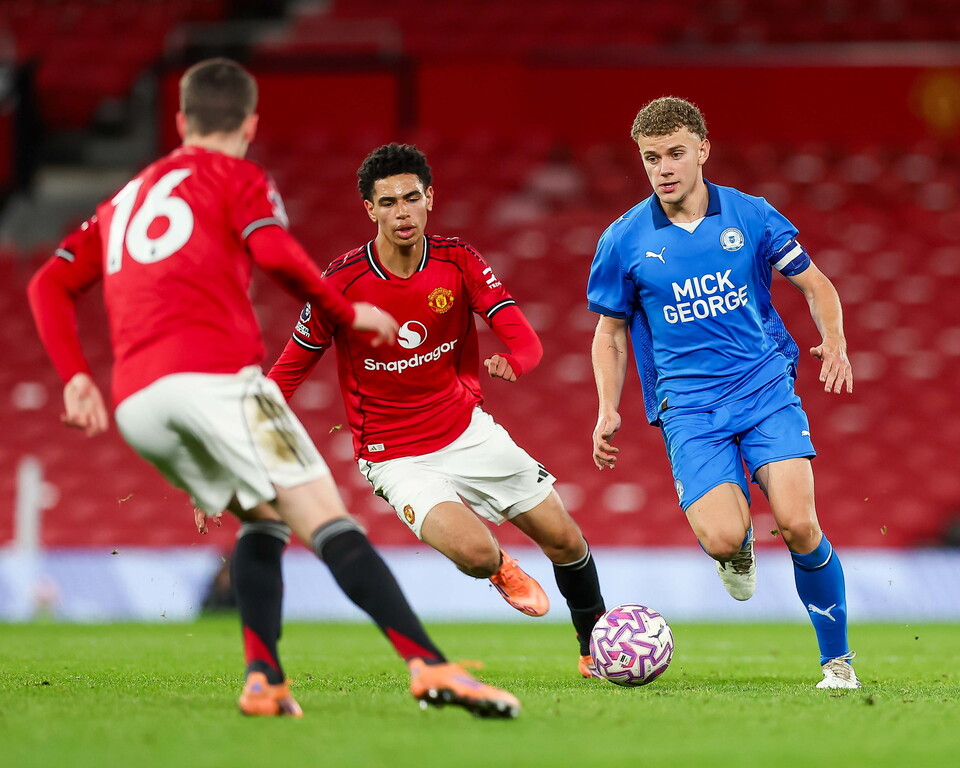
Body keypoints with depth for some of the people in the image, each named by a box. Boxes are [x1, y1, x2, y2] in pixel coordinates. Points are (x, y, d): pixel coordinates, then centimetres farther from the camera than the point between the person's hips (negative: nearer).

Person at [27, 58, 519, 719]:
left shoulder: (127, 198, 31)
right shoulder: (237, 177, 12)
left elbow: (50, 284, 25)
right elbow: (275, 254, -7)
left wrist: (75, 376, 18)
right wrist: (347, 313, 6)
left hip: (134, 404, 6)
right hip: (215, 373, -6)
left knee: (263, 520, 22)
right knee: (327, 522, -12)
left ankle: (263, 679, 2)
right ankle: (430, 665, -28)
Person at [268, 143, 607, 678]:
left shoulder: (458, 262, -8)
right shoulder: (341, 284, -16)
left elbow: (525, 339, -12)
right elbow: (288, 373, -7)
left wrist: (511, 364, -38)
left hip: (469, 432, 4)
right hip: (397, 458, -4)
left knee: (565, 540, 4)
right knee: (476, 554, -26)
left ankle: (597, 645, 32)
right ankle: (500, 569, 14)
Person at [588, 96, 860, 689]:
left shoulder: (750, 215, 2)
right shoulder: (624, 240, 1)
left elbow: (816, 285, 12)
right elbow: (611, 331, 14)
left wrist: (835, 343, -7)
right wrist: (609, 409, 1)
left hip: (766, 387, 0)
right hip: (687, 406, 0)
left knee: (799, 526, -18)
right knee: (722, 540, -22)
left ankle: (838, 661, 1)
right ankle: (740, 549, 19)